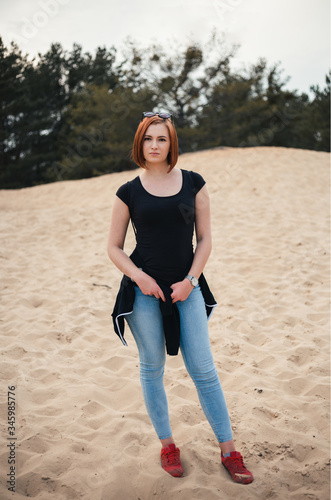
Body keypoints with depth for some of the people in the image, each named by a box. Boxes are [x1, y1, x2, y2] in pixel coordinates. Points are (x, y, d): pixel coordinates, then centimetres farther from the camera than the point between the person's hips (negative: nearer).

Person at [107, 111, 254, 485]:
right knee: (152, 369, 9)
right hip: (144, 290, 0)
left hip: (186, 287, 0)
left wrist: (190, 280, -7)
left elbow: (204, 239, 5)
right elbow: (114, 248, 4)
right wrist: (139, 277, -11)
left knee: (203, 370, 2)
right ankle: (167, 445, 27)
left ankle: (228, 450, 16)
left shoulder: (193, 184, 3)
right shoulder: (129, 192, 1)